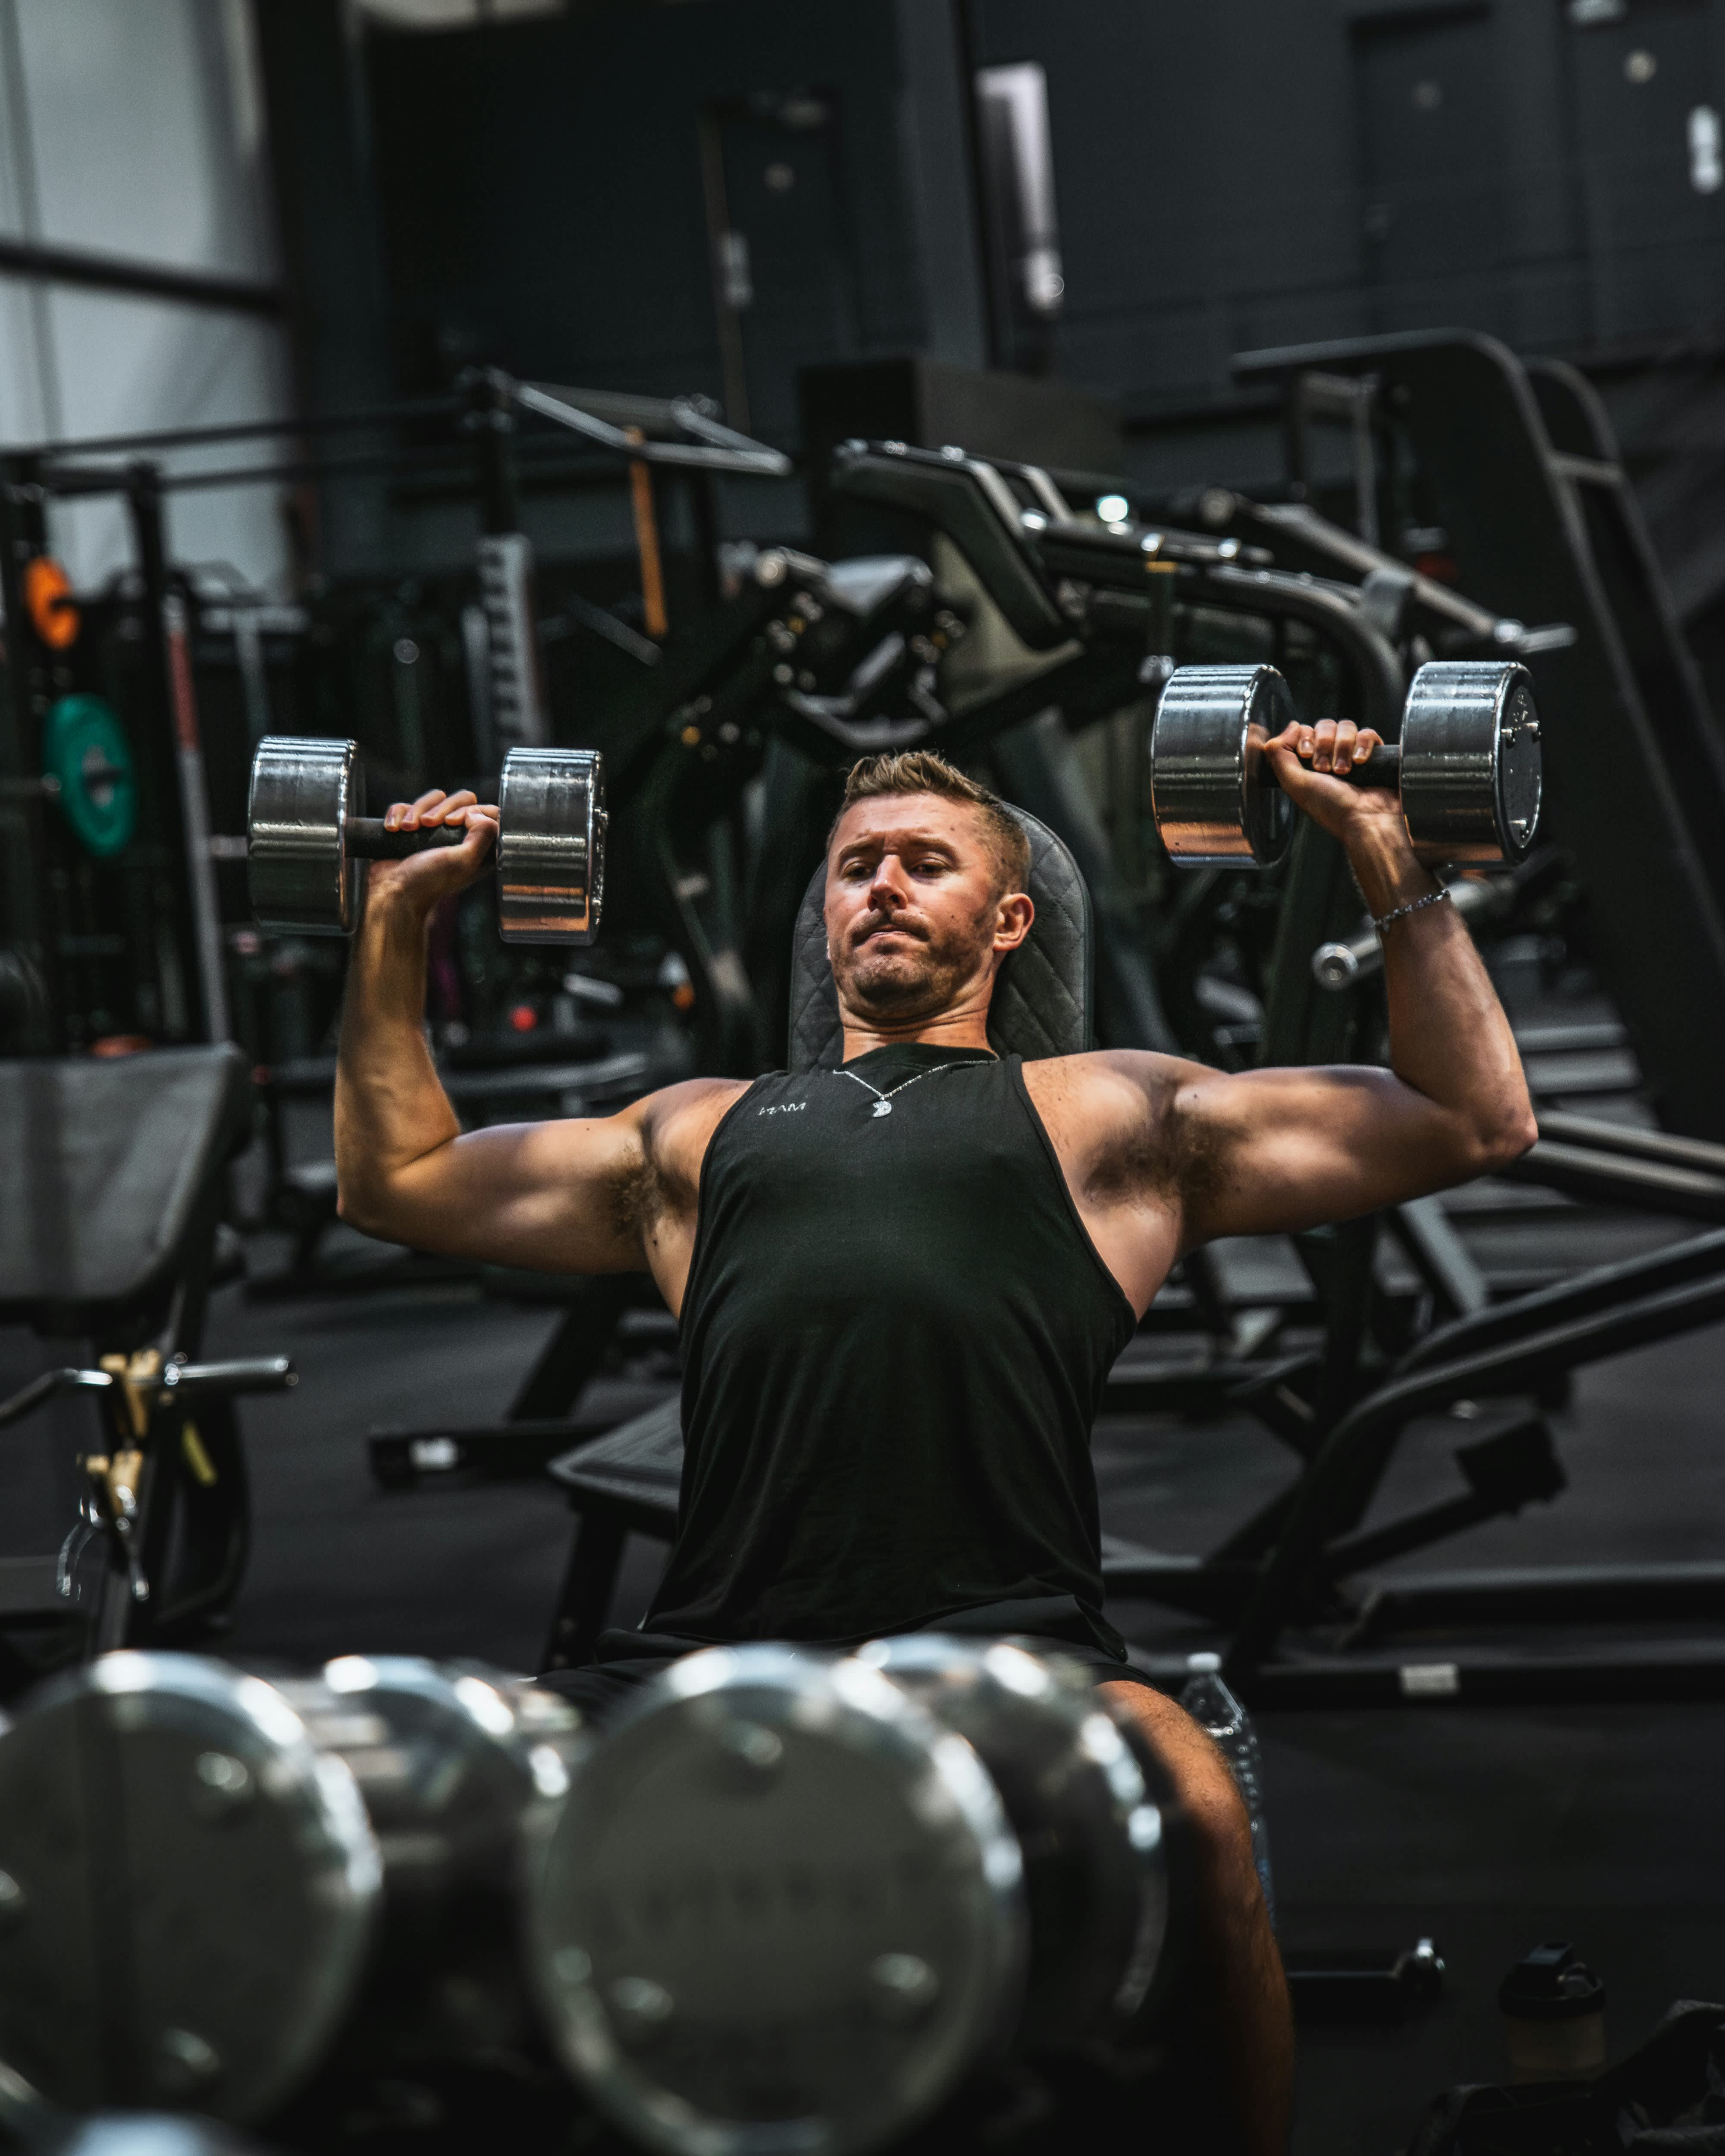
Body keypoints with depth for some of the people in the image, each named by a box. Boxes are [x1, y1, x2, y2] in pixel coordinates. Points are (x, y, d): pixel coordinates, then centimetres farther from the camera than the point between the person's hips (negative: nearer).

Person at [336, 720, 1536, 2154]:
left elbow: (1479, 1121, 22)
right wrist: (399, 922, 36)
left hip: (1006, 1638, -2)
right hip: (718, 1656, 3)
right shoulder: (703, 1132, 33)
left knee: (1194, 1816, -34)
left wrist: (1390, 861, 17)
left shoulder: (1109, 1117, 24)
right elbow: (395, 1179, 39)